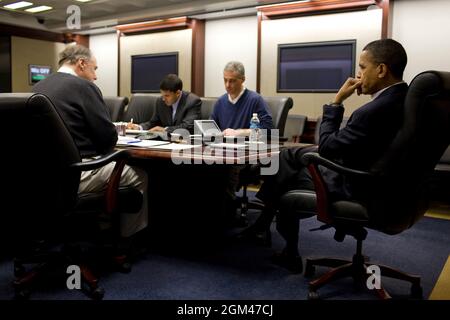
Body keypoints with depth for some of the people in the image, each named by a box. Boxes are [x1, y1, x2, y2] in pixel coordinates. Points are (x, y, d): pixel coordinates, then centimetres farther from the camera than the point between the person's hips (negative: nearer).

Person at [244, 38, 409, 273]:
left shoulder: (375, 111, -31)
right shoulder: (405, 98, -2)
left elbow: (326, 147, -20)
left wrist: (337, 101, -15)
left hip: (357, 188, -9)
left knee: (285, 178, 13)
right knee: (290, 156, 14)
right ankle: (264, 223, 25)